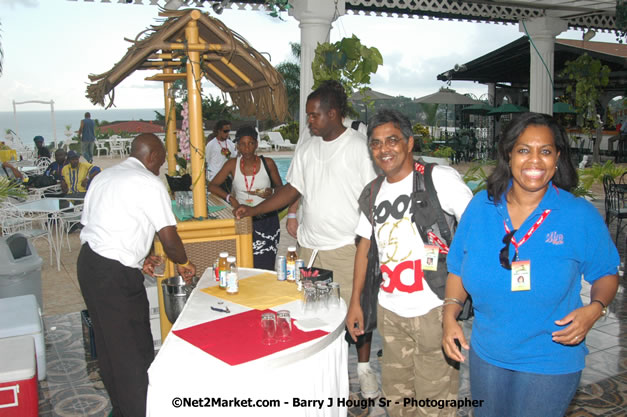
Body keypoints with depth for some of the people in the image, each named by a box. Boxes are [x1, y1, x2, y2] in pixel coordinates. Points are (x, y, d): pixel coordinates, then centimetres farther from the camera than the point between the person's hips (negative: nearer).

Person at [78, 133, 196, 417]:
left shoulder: (103, 177, 16)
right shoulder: (149, 183, -9)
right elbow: (169, 239, -13)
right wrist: (183, 263, 7)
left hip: (88, 262, 9)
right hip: (116, 275, -9)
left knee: (109, 346, 19)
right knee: (134, 351, 0)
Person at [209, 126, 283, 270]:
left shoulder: (267, 163, 1)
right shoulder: (232, 164, 3)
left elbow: (280, 187, 11)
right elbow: (212, 185, 2)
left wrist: (271, 193, -12)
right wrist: (230, 198, -14)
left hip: (266, 219, -1)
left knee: (265, 266, -6)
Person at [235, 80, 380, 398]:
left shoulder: (358, 146, -6)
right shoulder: (306, 150, 11)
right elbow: (292, 190, 14)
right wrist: (252, 210, 5)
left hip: (348, 246, -5)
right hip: (310, 246, 5)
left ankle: (364, 367, 25)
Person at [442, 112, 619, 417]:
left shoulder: (581, 215, -11)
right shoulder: (481, 206, -5)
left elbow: (606, 274, 0)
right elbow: (459, 270, 3)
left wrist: (594, 308, -20)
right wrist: (450, 316, -9)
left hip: (551, 361, -3)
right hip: (486, 355, 3)